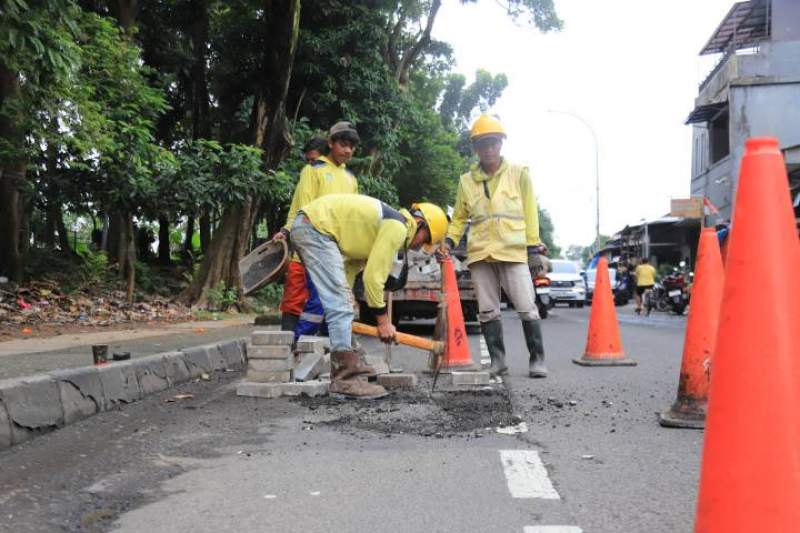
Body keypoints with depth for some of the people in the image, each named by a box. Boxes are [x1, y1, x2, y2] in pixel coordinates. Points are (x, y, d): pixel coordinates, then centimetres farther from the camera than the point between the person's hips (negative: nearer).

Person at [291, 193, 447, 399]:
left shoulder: (386, 224, 20)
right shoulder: (398, 227, -11)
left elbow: (352, 265, 16)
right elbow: (373, 275, -14)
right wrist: (383, 319, -6)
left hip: (307, 226, 11)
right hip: (316, 227, -11)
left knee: (339, 303, 15)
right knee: (341, 305, -12)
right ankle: (345, 379, -12)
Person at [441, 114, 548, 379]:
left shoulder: (519, 174, 6)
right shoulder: (466, 181, 12)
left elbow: (530, 213, 5)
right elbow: (459, 218, 16)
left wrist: (533, 247, -1)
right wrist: (450, 240, -1)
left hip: (513, 251, -3)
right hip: (479, 253, 3)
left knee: (527, 307, -4)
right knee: (487, 311, 5)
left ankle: (537, 359, 5)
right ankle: (497, 360, 14)